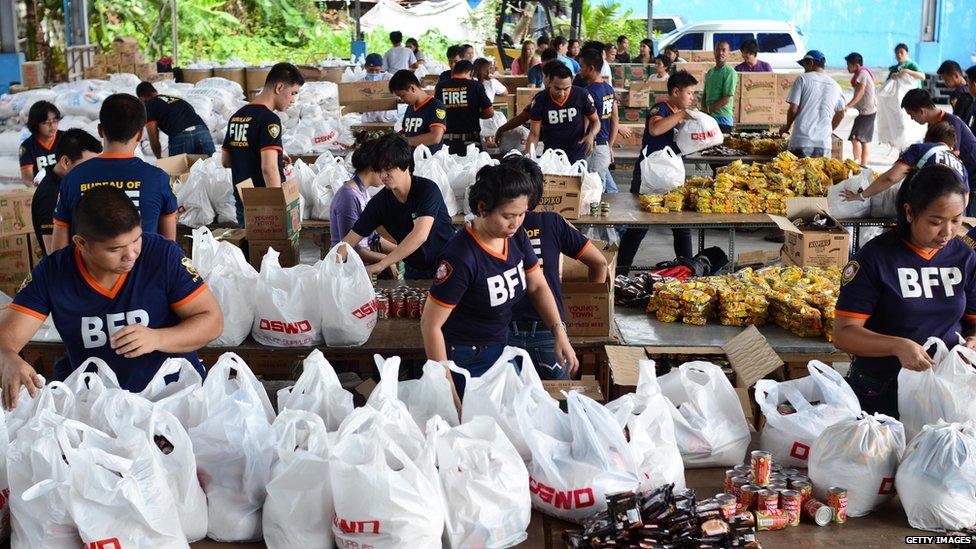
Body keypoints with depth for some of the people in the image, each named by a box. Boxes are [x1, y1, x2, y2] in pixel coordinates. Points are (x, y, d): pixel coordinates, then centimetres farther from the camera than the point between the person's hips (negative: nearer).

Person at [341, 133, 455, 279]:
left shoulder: (427, 189, -16)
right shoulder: (380, 202, -1)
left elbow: (420, 235, -30)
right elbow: (351, 239, 2)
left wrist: (380, 265, -34)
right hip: (415, 271, 4)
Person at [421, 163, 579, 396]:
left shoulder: (516, 236, -7)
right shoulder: (462, 257, -28)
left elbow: (538, 286, 7)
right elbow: (431, 324, -23)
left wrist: (560, 333, -6)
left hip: (499, 347, 7)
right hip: (464, 357, -7)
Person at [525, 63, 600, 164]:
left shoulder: (582, 96, -10)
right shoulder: (540, 101, -9)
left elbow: (595, 121, 4)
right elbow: (534, 135, -5)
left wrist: (591, 135, -18)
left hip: (578, 157, 0)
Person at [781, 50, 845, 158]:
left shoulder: (803, 79, 0)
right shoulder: (835, 85, 14)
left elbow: (793, 109, -4)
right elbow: (840, 114, 24)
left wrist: (787, 127, 13)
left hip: (801, 141, -4)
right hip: (824, 141, 4)